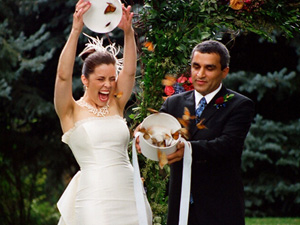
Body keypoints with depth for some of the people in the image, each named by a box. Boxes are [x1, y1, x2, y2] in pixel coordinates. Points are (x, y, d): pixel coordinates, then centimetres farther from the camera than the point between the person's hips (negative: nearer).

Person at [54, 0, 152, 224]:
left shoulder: (116, 105, 12)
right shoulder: (72, 112, 2)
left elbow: (129, 71, 0)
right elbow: (63, 75, -12)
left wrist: (128, 31, -14)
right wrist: (76, 31, -22)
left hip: (129, 195, 4)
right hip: (94, 196, -4)